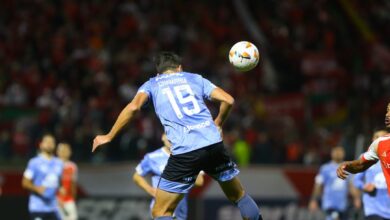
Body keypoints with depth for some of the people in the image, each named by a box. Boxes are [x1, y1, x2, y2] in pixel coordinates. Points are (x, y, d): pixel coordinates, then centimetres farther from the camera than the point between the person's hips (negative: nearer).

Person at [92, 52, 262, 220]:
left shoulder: (151, 84, 16)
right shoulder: (194, 78, 22)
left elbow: (134, 106, -5)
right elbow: (228, 100, 12)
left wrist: (109, 136, 1)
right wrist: (218, 124, 30)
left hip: (184, 151, -2)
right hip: (213, 143, 3)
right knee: (239, 196, 24)